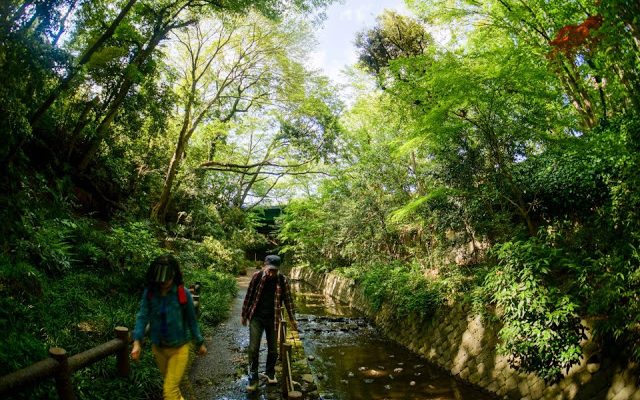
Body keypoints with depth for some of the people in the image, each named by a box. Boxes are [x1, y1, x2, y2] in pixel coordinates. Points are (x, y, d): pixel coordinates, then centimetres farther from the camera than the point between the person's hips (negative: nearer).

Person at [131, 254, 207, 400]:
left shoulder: (183, 294, -16)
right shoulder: (149, 292, -9)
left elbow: (191, 320, -6)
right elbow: (143, 315, -15)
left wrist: (200, 343, 2)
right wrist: (137, 342, -28)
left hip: (179, 347, -4)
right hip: (158, 347, 4)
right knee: (169, 383, 24)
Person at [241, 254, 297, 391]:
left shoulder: (282, 280, -11)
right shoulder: (257, 276, -11)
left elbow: (288, 300, -3)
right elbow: (248, 296, 0)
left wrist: (292, 319, -1)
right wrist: (244, 314, 5)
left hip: (272, 319, 1)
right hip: (256, 318, -1)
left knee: (273, 349, 10)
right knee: (253, 348, -2)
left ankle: (270, 372, 34)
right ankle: (253, 377, 15)